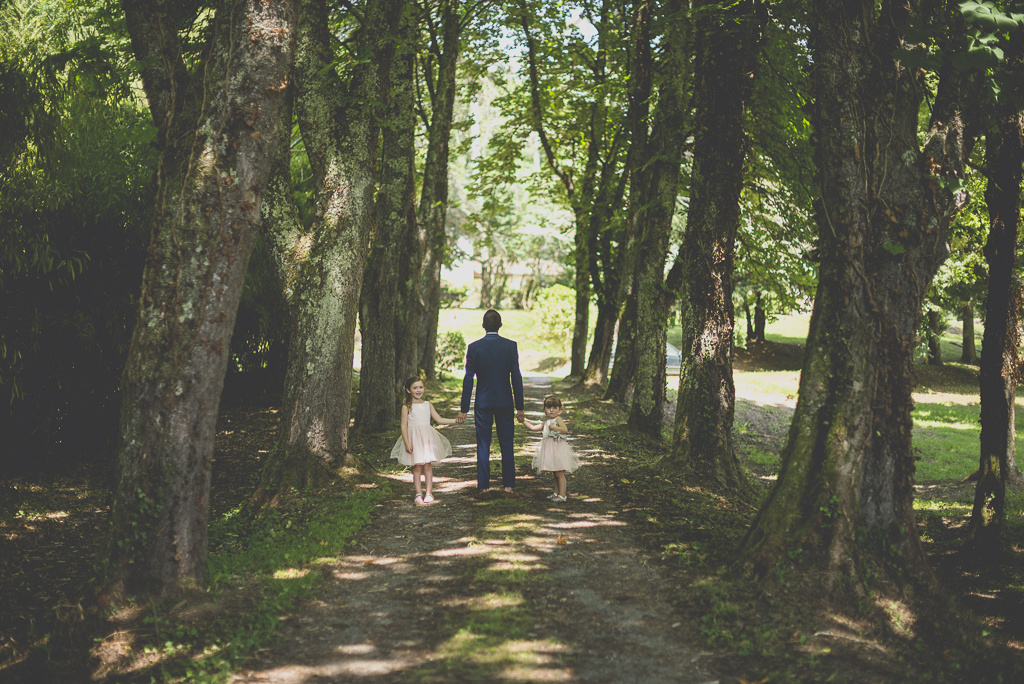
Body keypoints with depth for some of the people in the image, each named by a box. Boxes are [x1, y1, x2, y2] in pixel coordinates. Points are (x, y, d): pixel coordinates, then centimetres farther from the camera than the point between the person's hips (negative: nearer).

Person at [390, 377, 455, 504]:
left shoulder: (427, 405, 12)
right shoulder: (407, 406, 0)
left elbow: (439, 419, 15)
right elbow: (404, 426, -3)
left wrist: (456, 420, 7)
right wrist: (407, 443, -10)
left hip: (427, 438, 3)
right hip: (414, 439, -2)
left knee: (427, 465, -1)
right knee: (417, 467, -1)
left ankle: (429, 493, 6)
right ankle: (418, 494, 8)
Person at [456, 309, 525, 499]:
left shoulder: (474, 347, -5)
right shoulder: (511, 346, -4)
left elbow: (468, 379, -5)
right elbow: (516, 377, -4)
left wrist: (464, 409, -1)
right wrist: (519, 407, 3)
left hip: (482, 403, 0)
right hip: (505, 402, 0)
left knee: (483, 446, 5)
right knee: (507, 446, 7)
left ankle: (484, 488, 7)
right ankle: (508, 488, 7)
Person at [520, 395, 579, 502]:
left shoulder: (558, 419, -6)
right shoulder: (546, 423, 16)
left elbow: (565, 430, -19)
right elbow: (533, 427, 16)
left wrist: (553, 427, -21)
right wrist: (524, 421, 11)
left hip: (557, 449, -8)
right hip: (549, 449, 8)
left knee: (559, 473, -6)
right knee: (555, 473, 15)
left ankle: (562, 495, -4)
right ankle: (556, 493, 23)